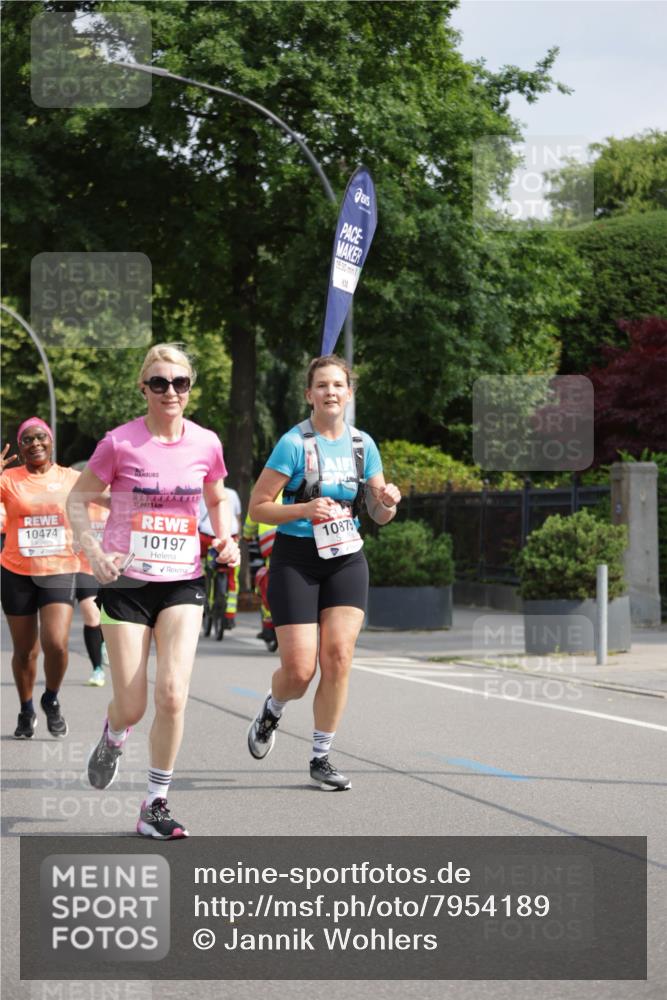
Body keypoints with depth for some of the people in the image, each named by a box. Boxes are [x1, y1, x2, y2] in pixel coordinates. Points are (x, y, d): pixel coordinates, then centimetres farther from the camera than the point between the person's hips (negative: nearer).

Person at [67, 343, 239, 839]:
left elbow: (217, 499, 20)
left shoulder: (206, 444, 2)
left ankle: (156, 805, -1)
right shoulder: (120, 443, -7)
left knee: (172, 694, -15)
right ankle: (113, 739, 37)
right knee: (132, 706, -2)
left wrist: (225, 540, 2)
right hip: (126, 580, -2)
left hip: (183, 580, 2)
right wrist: (95, 552, -13)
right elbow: (78, 500, 2)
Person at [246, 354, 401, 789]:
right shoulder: (294, 443, -9)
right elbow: (258, 507, -8)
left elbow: (380, 515, 13)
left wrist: (388, 501, -10)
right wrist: (305, 509, -23)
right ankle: (271, 712, 29)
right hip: (296, 558, -4)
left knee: (338, 655, -10)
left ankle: (322, 757, 4)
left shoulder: (363, 444, 6)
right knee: (299, 669, -8)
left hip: (346, 558, 4)